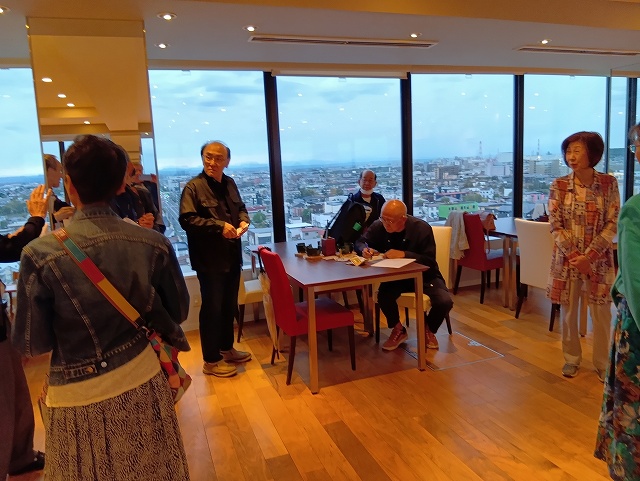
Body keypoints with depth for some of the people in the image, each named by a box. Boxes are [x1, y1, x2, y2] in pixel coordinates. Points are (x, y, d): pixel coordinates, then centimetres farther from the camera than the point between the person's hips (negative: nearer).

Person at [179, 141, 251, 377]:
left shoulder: (230, 183, 11)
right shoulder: (193, 187, -12)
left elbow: (241, 207, 22)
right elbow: (187, 220, -20)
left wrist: (243, 220, -1)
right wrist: (219, 226, -25)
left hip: (232, 256, 7)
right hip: (209, 258, -7)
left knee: (229, 306, 18)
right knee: (212, 308, 2)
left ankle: (227, 349, 35)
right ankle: (211, 361, 15)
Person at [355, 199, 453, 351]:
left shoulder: (422, 228, -19)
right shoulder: (378, 227, -11)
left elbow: (430, 261, -21)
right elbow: (360, 242, 4)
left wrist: (403, 254, -35)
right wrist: (365, 249, -21)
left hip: (424, 276, -1)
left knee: (445, 302, -26)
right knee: (383, 296, -32)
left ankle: (428, 330, 11)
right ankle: (398, 330, 1)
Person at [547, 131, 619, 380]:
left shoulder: (609, 183, -3)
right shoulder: (559, 185, -2)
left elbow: (613, 225, -6)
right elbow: (555, 226, -4)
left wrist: (589, 257, -15)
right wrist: (574, 256, -13)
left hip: (599, 259, -1)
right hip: (567, 258, 1)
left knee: (601, 312, 6)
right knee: (569, 311, 9)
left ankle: (602, 362, 24)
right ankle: (572, 358, 27)